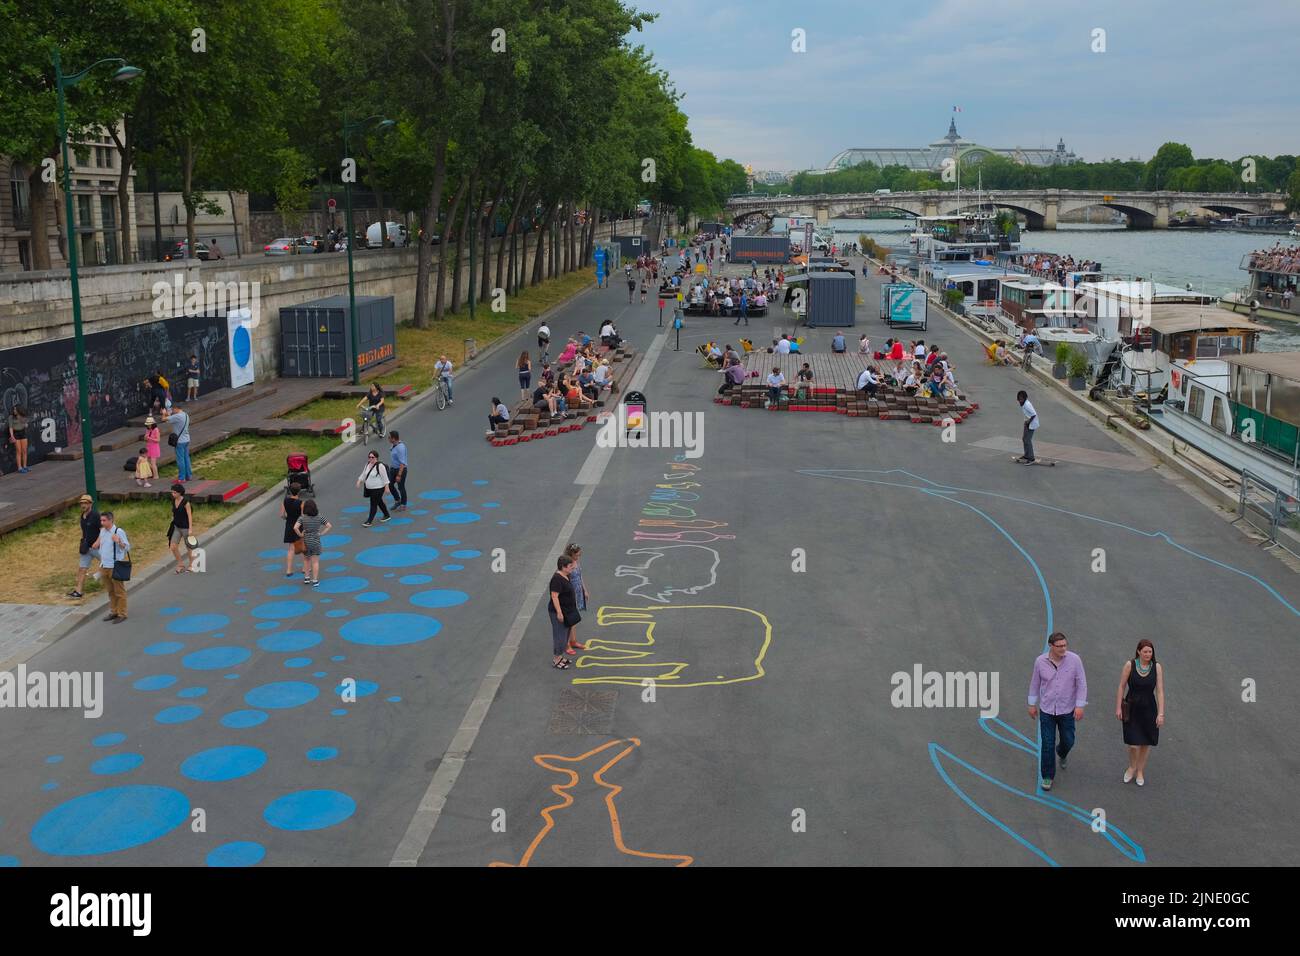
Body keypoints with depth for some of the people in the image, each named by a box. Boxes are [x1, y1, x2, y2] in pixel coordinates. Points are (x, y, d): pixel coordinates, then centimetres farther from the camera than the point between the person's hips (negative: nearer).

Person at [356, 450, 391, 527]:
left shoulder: (380, 466, -19)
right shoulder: (368, 464, 5)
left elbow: (384, 477, -16)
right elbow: (363, 474, 14)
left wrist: (386, 486, -17)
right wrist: (359, 481, 2)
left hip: (378, 489, -9)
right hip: (369, 488, 9)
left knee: (373, 504, -6)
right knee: (379, 502, 21)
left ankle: (369, 521, -1)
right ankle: (387, 515, 37)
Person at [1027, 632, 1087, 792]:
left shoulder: (1074, 659, -16)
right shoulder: (1040, 661, -12)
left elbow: (1081, 683, -10)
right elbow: (1035, 682, 2)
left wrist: (1080, 706, -15)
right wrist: (1032, 704, 7)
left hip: (1067, 710, 0)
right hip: (1046, 710, 0)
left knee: (1068, 741, 14)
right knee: (1047, 744, 1)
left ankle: (1061, 752, 51)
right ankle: (1048, 776, 17)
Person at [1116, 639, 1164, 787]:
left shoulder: (1157, 667, -8)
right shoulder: (1129, 665, -10)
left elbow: (1160, 691, -8)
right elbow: (1121, 687, -4)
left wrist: (1161, 713, -12)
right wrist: (1118, 707, -5)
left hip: (1149, 709, 2)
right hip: (1131, 709, -2)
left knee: (1146, 743, 12)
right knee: (1134, 744, -7)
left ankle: (1140, 771, 35)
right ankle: (1132, 767, 24)